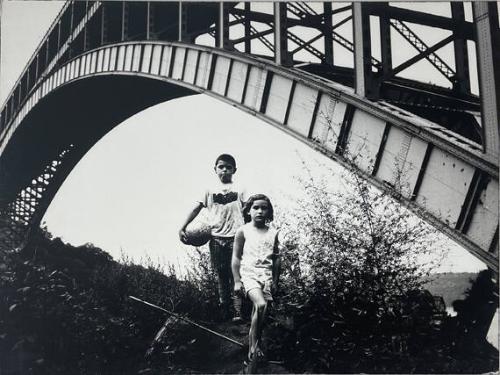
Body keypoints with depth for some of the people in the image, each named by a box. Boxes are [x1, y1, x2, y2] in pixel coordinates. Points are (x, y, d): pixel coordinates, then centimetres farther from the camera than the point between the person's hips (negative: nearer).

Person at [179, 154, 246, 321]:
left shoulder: (239, 190, 10)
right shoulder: (210, 190, 14)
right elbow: (196, 208, 10)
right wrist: (182, 228, 1)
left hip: (235, 237, -2)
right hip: (216, 237, 2)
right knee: (221, 275, 5)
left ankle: (237, 312, -11)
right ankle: (224, 311, 10)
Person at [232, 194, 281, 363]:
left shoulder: (273, 233, 9)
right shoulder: (243, 231, 0)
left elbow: (276, 258, 14)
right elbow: (236, 257, 1)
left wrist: (275, 281, 12)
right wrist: (237, 281, -5)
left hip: (266, 275, 4)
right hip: (249, 273, -4)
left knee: (257, 311, 2)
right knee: (261, 305, -25)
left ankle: (251, 346, 19)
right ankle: (254, 344, -11)